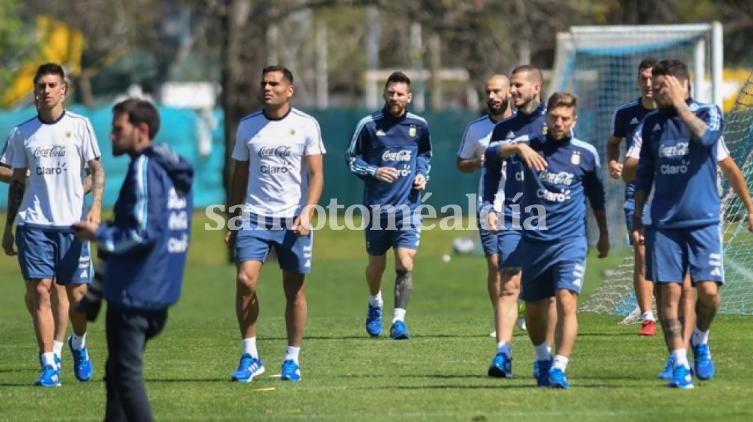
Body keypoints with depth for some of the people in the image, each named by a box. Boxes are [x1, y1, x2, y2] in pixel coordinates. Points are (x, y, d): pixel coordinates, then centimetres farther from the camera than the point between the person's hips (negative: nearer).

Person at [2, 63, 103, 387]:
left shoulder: (79, 125, 4)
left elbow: (97, 169, 3)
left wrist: (96, 205, -13)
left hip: (71, 223, -1)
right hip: (33, 223, 1)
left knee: (78, 294, -1)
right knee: (39, 291, -9)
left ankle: (78, 345, 29)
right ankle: (49, 366, -6)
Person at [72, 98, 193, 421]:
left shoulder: (144, 168, -14)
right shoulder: (174, 170, 13)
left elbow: (142, 233, -22)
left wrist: (99, 234, -8)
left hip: (133, 294, -9)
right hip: (160, 293, 9)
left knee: (126, 376, -4)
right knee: (117, 373, 18)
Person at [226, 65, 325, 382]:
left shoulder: (306, 125, 0)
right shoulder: (247, 126, 7)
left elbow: (316, 174, -3)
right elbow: (239, 176, 13)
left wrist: (307, 213, -17)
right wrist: (232, 222, 9)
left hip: (293, 221, -1)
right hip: (254, 217, 1)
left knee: (294, 289, 3)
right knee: (245, 280, -14)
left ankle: (292, 360, 15)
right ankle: (250, 357, -4)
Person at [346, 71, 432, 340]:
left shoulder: (419, 126, 4)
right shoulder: (369, 124, -3)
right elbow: (351, 158, 3)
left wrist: (422, 174, 3)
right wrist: (374, 172, -13)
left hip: (408, 206, 0)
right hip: (377, 205, 0)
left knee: (405, 263, -14)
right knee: (376, 265, 11)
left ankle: (399, 320, -12)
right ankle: (375, 305, 40)